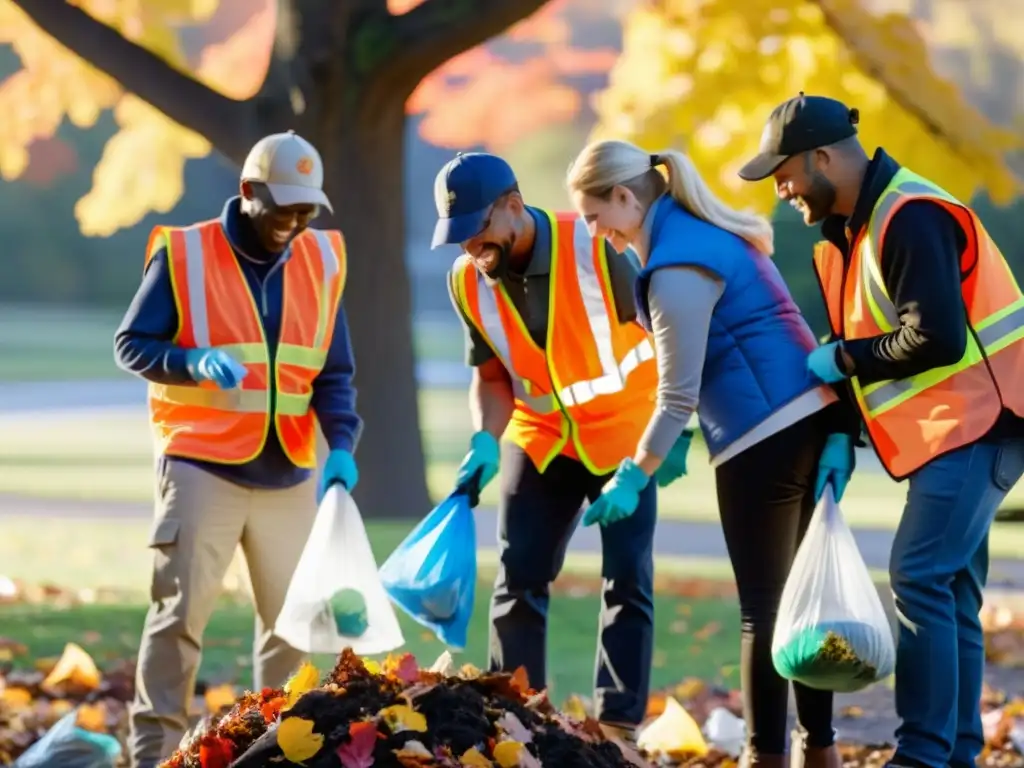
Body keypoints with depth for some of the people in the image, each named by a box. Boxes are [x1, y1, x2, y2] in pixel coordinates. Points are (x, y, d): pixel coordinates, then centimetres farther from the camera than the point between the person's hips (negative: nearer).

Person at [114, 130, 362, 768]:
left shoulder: (321, 262, 5)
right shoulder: (183, 254, -6)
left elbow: (334, 373, 8)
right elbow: (131, 344, -4)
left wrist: (341, 446, -9)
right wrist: (198, 363, -23)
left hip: (289, 475, 4)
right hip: (202, 467, -4)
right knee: (182, 610, -7)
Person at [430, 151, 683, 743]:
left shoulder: (594, 250, -24)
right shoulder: (467, 282, -12)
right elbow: (492, 375, 1)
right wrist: (485, 441, -17)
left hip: (624, 431, -4)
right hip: (540, 437, 4)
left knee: (627, 577, -6)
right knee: (519, 578, 2)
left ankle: (619, 727, -2)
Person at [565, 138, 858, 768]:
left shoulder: (677, 266, -15)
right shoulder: (704, 231, 14)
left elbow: (678, 397, -14)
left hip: (764, 439, -9)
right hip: (813, 425, 9)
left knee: (763, 606, -3)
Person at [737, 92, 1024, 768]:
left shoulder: (910, 221, -18)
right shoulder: (854, 226, 15)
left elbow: (936, 339, -25)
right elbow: (865, 340, 20)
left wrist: (845, 359, -12)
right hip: (951, 431, 11)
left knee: (920, 576, -16)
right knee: (951, 590, 11)